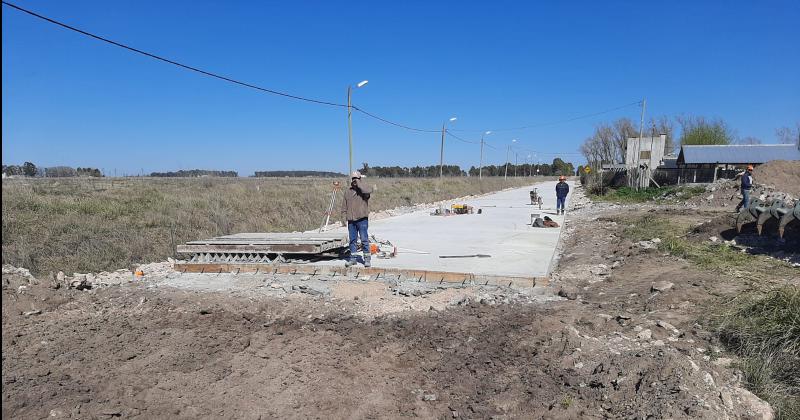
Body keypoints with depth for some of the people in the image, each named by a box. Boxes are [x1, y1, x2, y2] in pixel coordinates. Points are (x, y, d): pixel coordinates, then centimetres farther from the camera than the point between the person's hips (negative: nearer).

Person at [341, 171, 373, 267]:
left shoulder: (363, 189, 1)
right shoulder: (347, 192, 13)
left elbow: (368, 190, -26)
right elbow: (344, 206, 15)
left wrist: (359, 183, -14)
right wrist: (343, 218, 7)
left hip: (362, 219, -4)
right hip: (351, 220, 4)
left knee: (364, 239, -3)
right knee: (352, 240, 10)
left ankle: (367, 259, 4)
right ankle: (352, 258, 18)